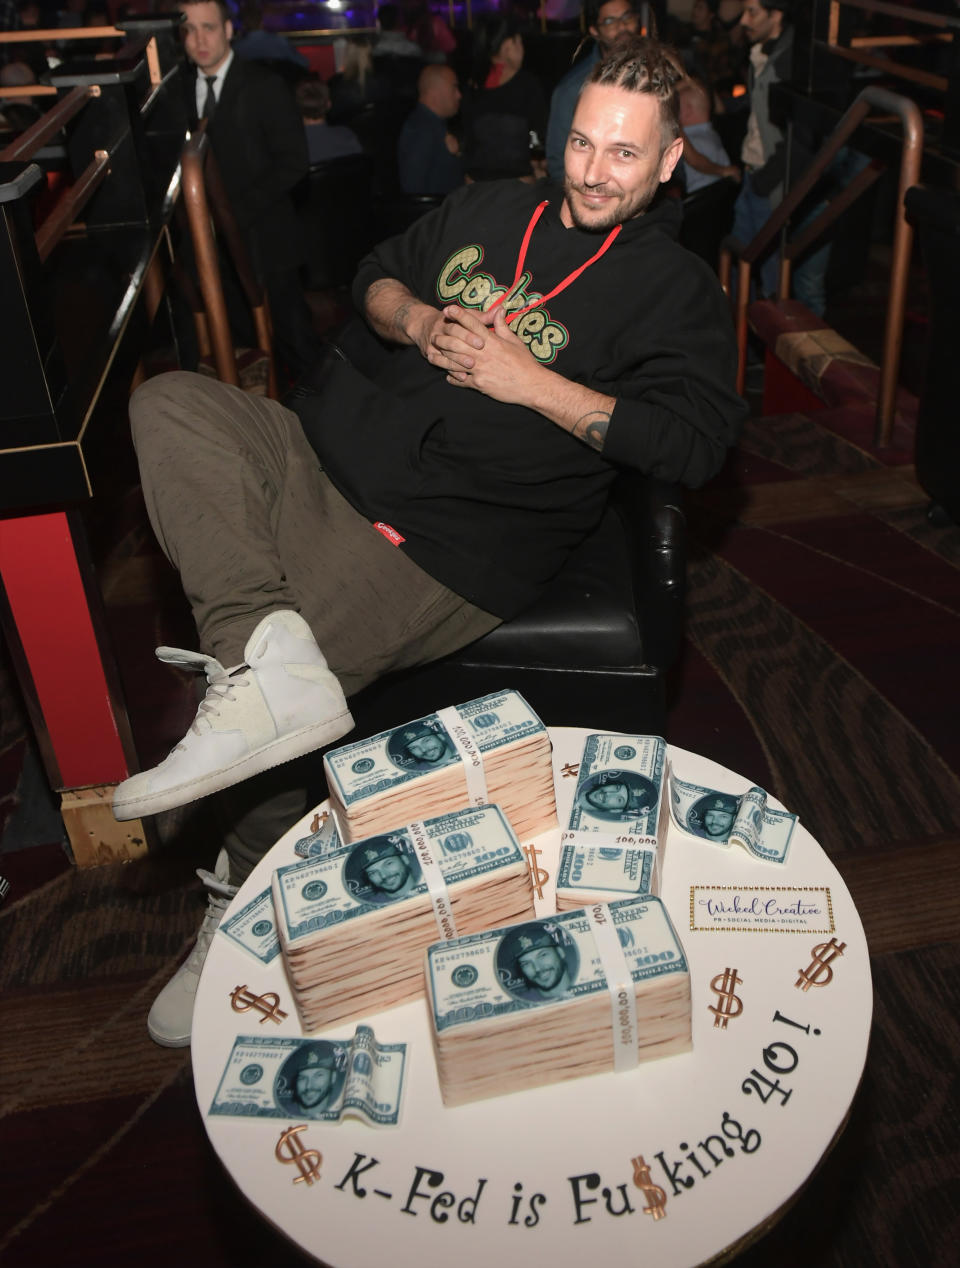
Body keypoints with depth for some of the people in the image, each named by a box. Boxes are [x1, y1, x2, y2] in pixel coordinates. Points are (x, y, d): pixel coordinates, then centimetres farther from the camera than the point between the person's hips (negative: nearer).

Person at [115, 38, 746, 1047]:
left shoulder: (674, 291, 2)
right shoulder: (490, 208, 19)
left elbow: (694, 443, -12)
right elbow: (377, 274, 24)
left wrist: (526, 380, -14)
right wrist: (420, 322, -1)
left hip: (446, 544, -7)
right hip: (322, 455, 7)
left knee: (245, 698, -20)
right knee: (169, 402, -17)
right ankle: (266, 650, -30)